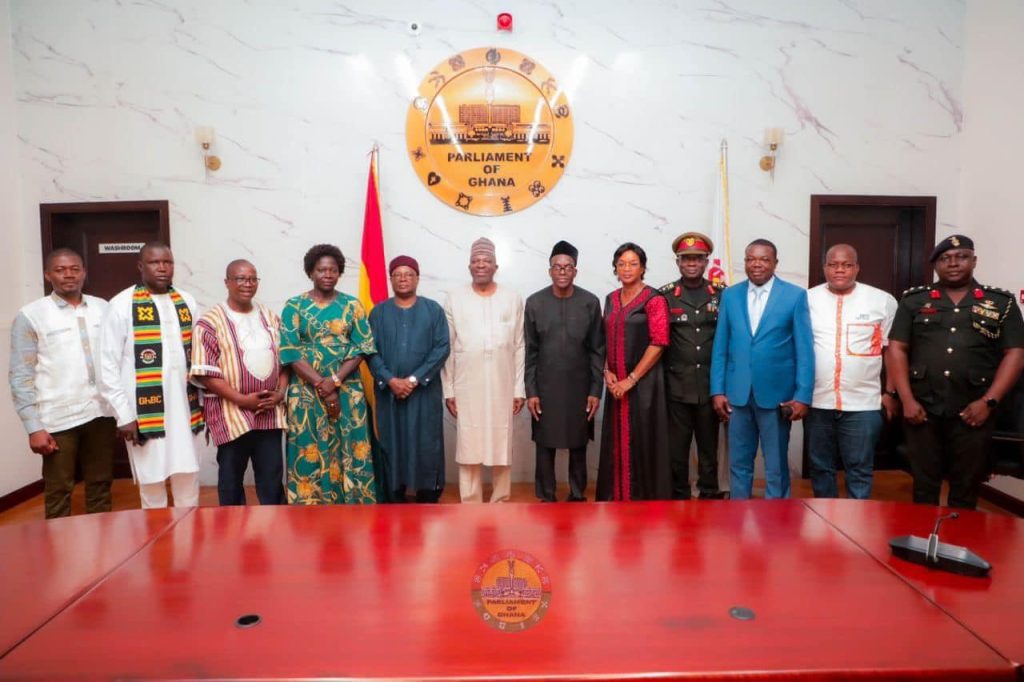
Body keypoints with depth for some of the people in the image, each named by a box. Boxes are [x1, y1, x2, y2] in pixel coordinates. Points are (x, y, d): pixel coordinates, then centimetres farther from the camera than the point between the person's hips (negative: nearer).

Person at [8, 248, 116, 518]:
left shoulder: (103, 308, 8)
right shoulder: (30, 315, -1)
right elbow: (21, 377, -4)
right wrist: (33, 427, -8)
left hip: (101, 413, 3)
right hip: (58, 418, -3)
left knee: (100, 486, 13)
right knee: (58, 492, 6)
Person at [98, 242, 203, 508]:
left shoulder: (187, 302, 8)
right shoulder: (122, 305, -4)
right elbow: (108, 365, -5)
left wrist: (201, 400, 7)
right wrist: (124, 415, -8)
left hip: (185, 410, 4)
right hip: (145, 412, -3)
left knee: (188, 479, 11)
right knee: (152, 483, 6)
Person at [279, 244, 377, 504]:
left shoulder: (352, 305, 5)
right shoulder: (294, 306, 2)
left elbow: (362, 348, -2)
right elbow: (290, 353, -6)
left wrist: (334, 381, -14)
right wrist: (322, 387, -14)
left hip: (348, 392, 1)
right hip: (307, 393, -1)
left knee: (351, 451, 2)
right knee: (310, 454, 2)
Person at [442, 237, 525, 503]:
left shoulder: (512, 299, 4)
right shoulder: (454, 298, 3)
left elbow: (520, 347, 5)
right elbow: (447, 348, 3)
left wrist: (520, 388, 1)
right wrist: (448, 390, 1)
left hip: (503, 386, 1)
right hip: (466, 387, 0)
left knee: (502, 446, 6)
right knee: (468, 448, 3)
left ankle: (499, 505, 21)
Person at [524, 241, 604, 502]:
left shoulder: (590, 302, -2)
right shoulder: (534, 302, -1)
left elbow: (597, 350, 0)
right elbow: (530, 352, 1)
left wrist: (596, 390, -4)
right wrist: (530, 391, -4)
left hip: (579, 387, 0)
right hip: (545, 387, 0)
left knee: (578, 445, 8)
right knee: (545, 445, 5)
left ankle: (577, 496, 23)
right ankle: (546, 499, 18)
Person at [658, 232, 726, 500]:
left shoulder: (721, 294, 5)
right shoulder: (665, 295, 1)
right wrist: (660, 378, -6)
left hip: (711, 385, 1)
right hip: (676, 386, -1)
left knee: (709, 446, 11)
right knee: (676, 448, 6)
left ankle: (710, 495, 25)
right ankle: (678, 496, 20)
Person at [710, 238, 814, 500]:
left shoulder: (795, 295, -1)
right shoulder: (729, 295, 6)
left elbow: (804, 349, -3)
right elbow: (720, 347, 6)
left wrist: (803, 396, -9)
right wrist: (717, 390, 0)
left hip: (777, 394, -2)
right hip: (737, 393, 2)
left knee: (776, 466, 9)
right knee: (739, 463, 12)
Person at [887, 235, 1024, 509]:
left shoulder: (1002, 302, 7)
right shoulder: (914, 300, 7)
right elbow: (897, 349, 4)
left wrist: (988, 402, -7)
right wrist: (907, 400, -5)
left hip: (972, 412, 0)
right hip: (922, 409, 0)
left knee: (966, 490, 9)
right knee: (924, 486, 9)